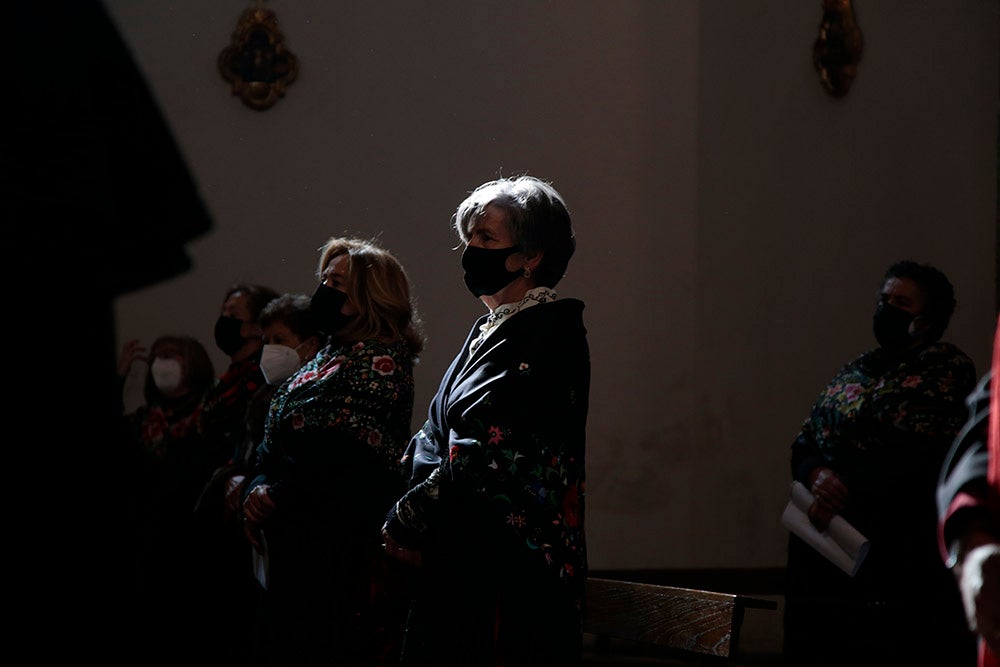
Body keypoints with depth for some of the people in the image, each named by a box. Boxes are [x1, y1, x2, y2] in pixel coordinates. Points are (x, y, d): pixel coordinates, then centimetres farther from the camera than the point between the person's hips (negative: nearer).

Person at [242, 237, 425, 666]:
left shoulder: (382, 359, -10)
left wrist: (277, 498, -14)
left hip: (344, 543, -9)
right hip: (296, 539, 9)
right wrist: (258, 485, -2)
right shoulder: (328, 356, 18)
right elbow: (276, 437, 16)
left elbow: (343, 451, -18)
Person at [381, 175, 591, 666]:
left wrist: (406, 522, -11)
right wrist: (408, 523, 3)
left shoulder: (547, 335, -12)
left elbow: (485, 455, -19)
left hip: (508, 567, -9)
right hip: (458, 560, 9)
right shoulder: (489, 331, 18)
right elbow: (435, 438, 18)